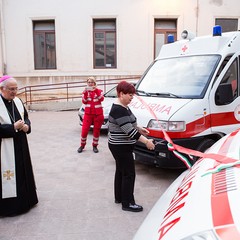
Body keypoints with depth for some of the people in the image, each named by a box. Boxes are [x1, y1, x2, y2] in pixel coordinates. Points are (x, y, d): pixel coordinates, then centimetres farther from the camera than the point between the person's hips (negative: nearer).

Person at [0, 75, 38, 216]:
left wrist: (27, 126, -7)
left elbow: (26, 117, 14)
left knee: (23, 173, 16)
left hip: (20, 145, 7)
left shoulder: (18, 101, 6)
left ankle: (25, 199, 33)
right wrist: (13, 127, -20)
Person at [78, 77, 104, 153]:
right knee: (84, 130, -5)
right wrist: (85, 93, -16)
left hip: (98, 114, -1)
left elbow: (101, 99, -14)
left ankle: (95, 146, 22)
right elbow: (84, 101, -3)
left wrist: (96, 91, -23)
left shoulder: (99, 91, 5)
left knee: (96, 131, 6)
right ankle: (82, 145, 14)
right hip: (88, 113, 1)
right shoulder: (85, 91, 10)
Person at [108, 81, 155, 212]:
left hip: (120, 146, 10)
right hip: (121, 147, -10)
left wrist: (139, 128, 11)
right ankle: (127, 203, 10)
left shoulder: (123, 107, 8)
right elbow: (129, 130, -28)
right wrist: (146, 141, -26)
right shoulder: (118, 110, -24)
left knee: (121, 171, 19)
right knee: (129, 174, -2)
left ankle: (119, 197, 33)